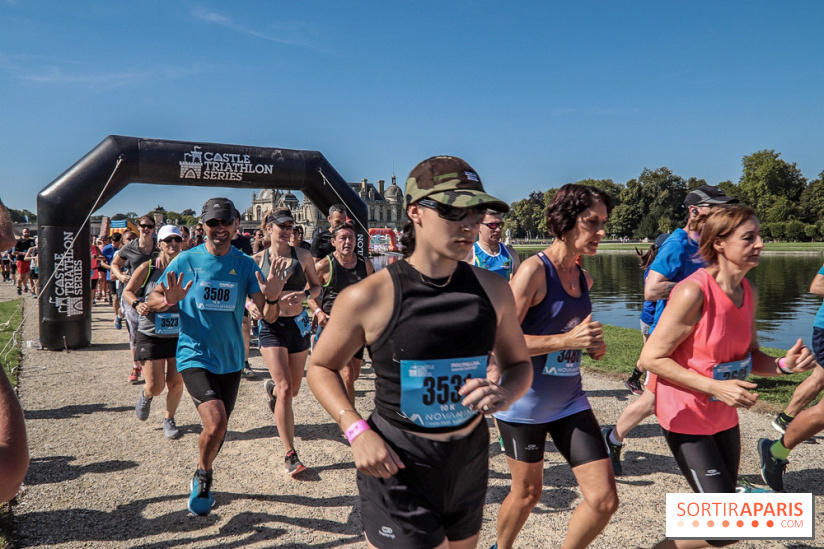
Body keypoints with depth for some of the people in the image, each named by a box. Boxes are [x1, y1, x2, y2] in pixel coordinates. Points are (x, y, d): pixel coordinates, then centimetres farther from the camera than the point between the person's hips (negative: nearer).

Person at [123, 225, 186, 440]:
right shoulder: (147, 268, -6)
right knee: (156, 386, -1)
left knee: (176, 382, 0)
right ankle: (145, 396, 38)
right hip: (151, 335, -1)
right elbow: (127, 291, 4)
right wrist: (137, 303, -16)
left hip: (179, 336, 2)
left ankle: (169, 420, 26)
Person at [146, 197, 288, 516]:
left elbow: (268, 316, -5)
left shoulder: (245, 265, -1)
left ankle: (201, 480, 45)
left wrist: (272, 298, -28)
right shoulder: (187, 260, -5)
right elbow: (152, 300, 1)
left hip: (230, 359, 3)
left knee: (219, 429, 16)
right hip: (195, 355, -3)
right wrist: (168, 300, -22)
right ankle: (203, 476, 10)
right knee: (215, 423, -21)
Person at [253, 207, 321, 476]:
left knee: (293, 389, 13)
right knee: (285, 389, -13)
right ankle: (290, 454, -5)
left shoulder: (302, 256, 1)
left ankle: (270, 387, 52)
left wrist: (303, 295, -16)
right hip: (271, 326, -2)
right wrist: (251, 306, -16)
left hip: (297, 324, 3)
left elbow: (316, 286, 6)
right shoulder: (258, 259, -1)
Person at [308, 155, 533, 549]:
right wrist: (356, 431, -16)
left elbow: (518, 362, 10)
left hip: (470, 462, 5)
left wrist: (504, 394, -12)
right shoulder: (368, 298, -14)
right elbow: (321, 368, -1)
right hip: (397, 468, -4)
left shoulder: (492, 290, -3)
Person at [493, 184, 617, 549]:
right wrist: (568, 340, -26)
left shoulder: (584, 278, 6)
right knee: (528, 494, 13)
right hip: (525, 405, -6)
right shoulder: (534, 270, -17)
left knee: (604, 500, 2)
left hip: (569, 402, 6)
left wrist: (595, 346, 2)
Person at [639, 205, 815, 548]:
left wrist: (783, 365, -9)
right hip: (687, 420, -8)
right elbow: (651, 358, -22)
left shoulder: (749, 293, 1)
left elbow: (749, 356, 12)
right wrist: (715, 387, -25)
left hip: (724, 418, 8)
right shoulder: (693, 292, -23)